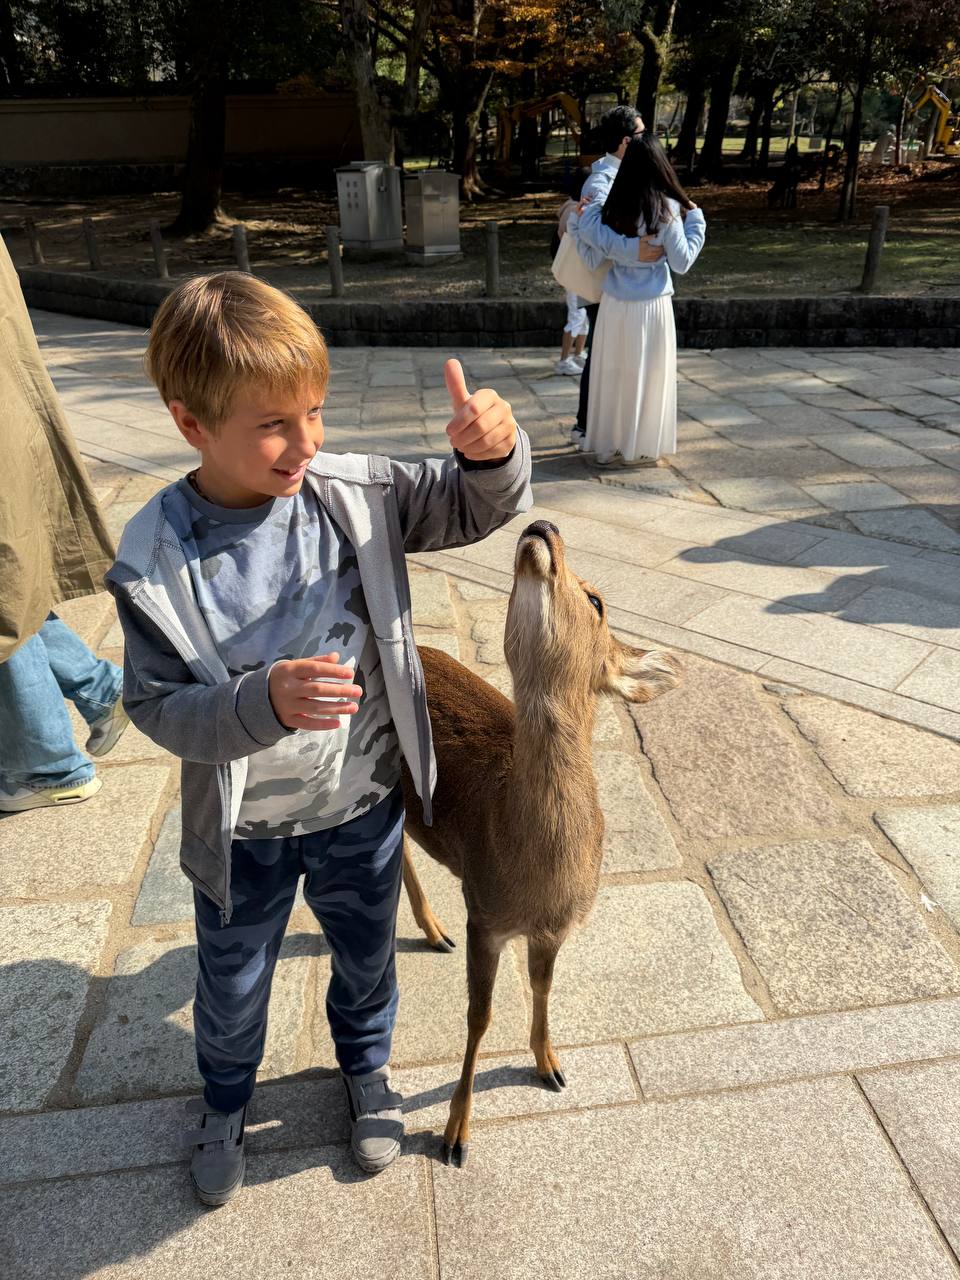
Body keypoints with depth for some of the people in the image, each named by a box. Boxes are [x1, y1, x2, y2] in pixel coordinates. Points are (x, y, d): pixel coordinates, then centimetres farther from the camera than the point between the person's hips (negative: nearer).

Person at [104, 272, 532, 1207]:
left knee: (366, 956, 27)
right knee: (233, 983, 25)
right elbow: (157, 705, -19)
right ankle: (225, 1096, 60)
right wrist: (265, 702, -37)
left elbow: (478, 507, -9)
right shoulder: (155, 559, -21)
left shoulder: (355, 495, -15)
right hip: (241, 831, -1)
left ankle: (366, 1066, 61)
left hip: (362, 805, 2)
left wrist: (492, 451, -32)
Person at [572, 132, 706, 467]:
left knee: (613, 375, 12)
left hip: (614, 304, 3)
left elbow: (595, 257, -5)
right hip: (651, 305, -2)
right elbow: (682, 262, -5)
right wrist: (695, 220, 5)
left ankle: (608, 446, 19)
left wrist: (579, 219, 3)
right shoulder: (667, 209, -10)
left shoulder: (609, 209, -4)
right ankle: (640, 449, 16)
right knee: (647, 378, 9)